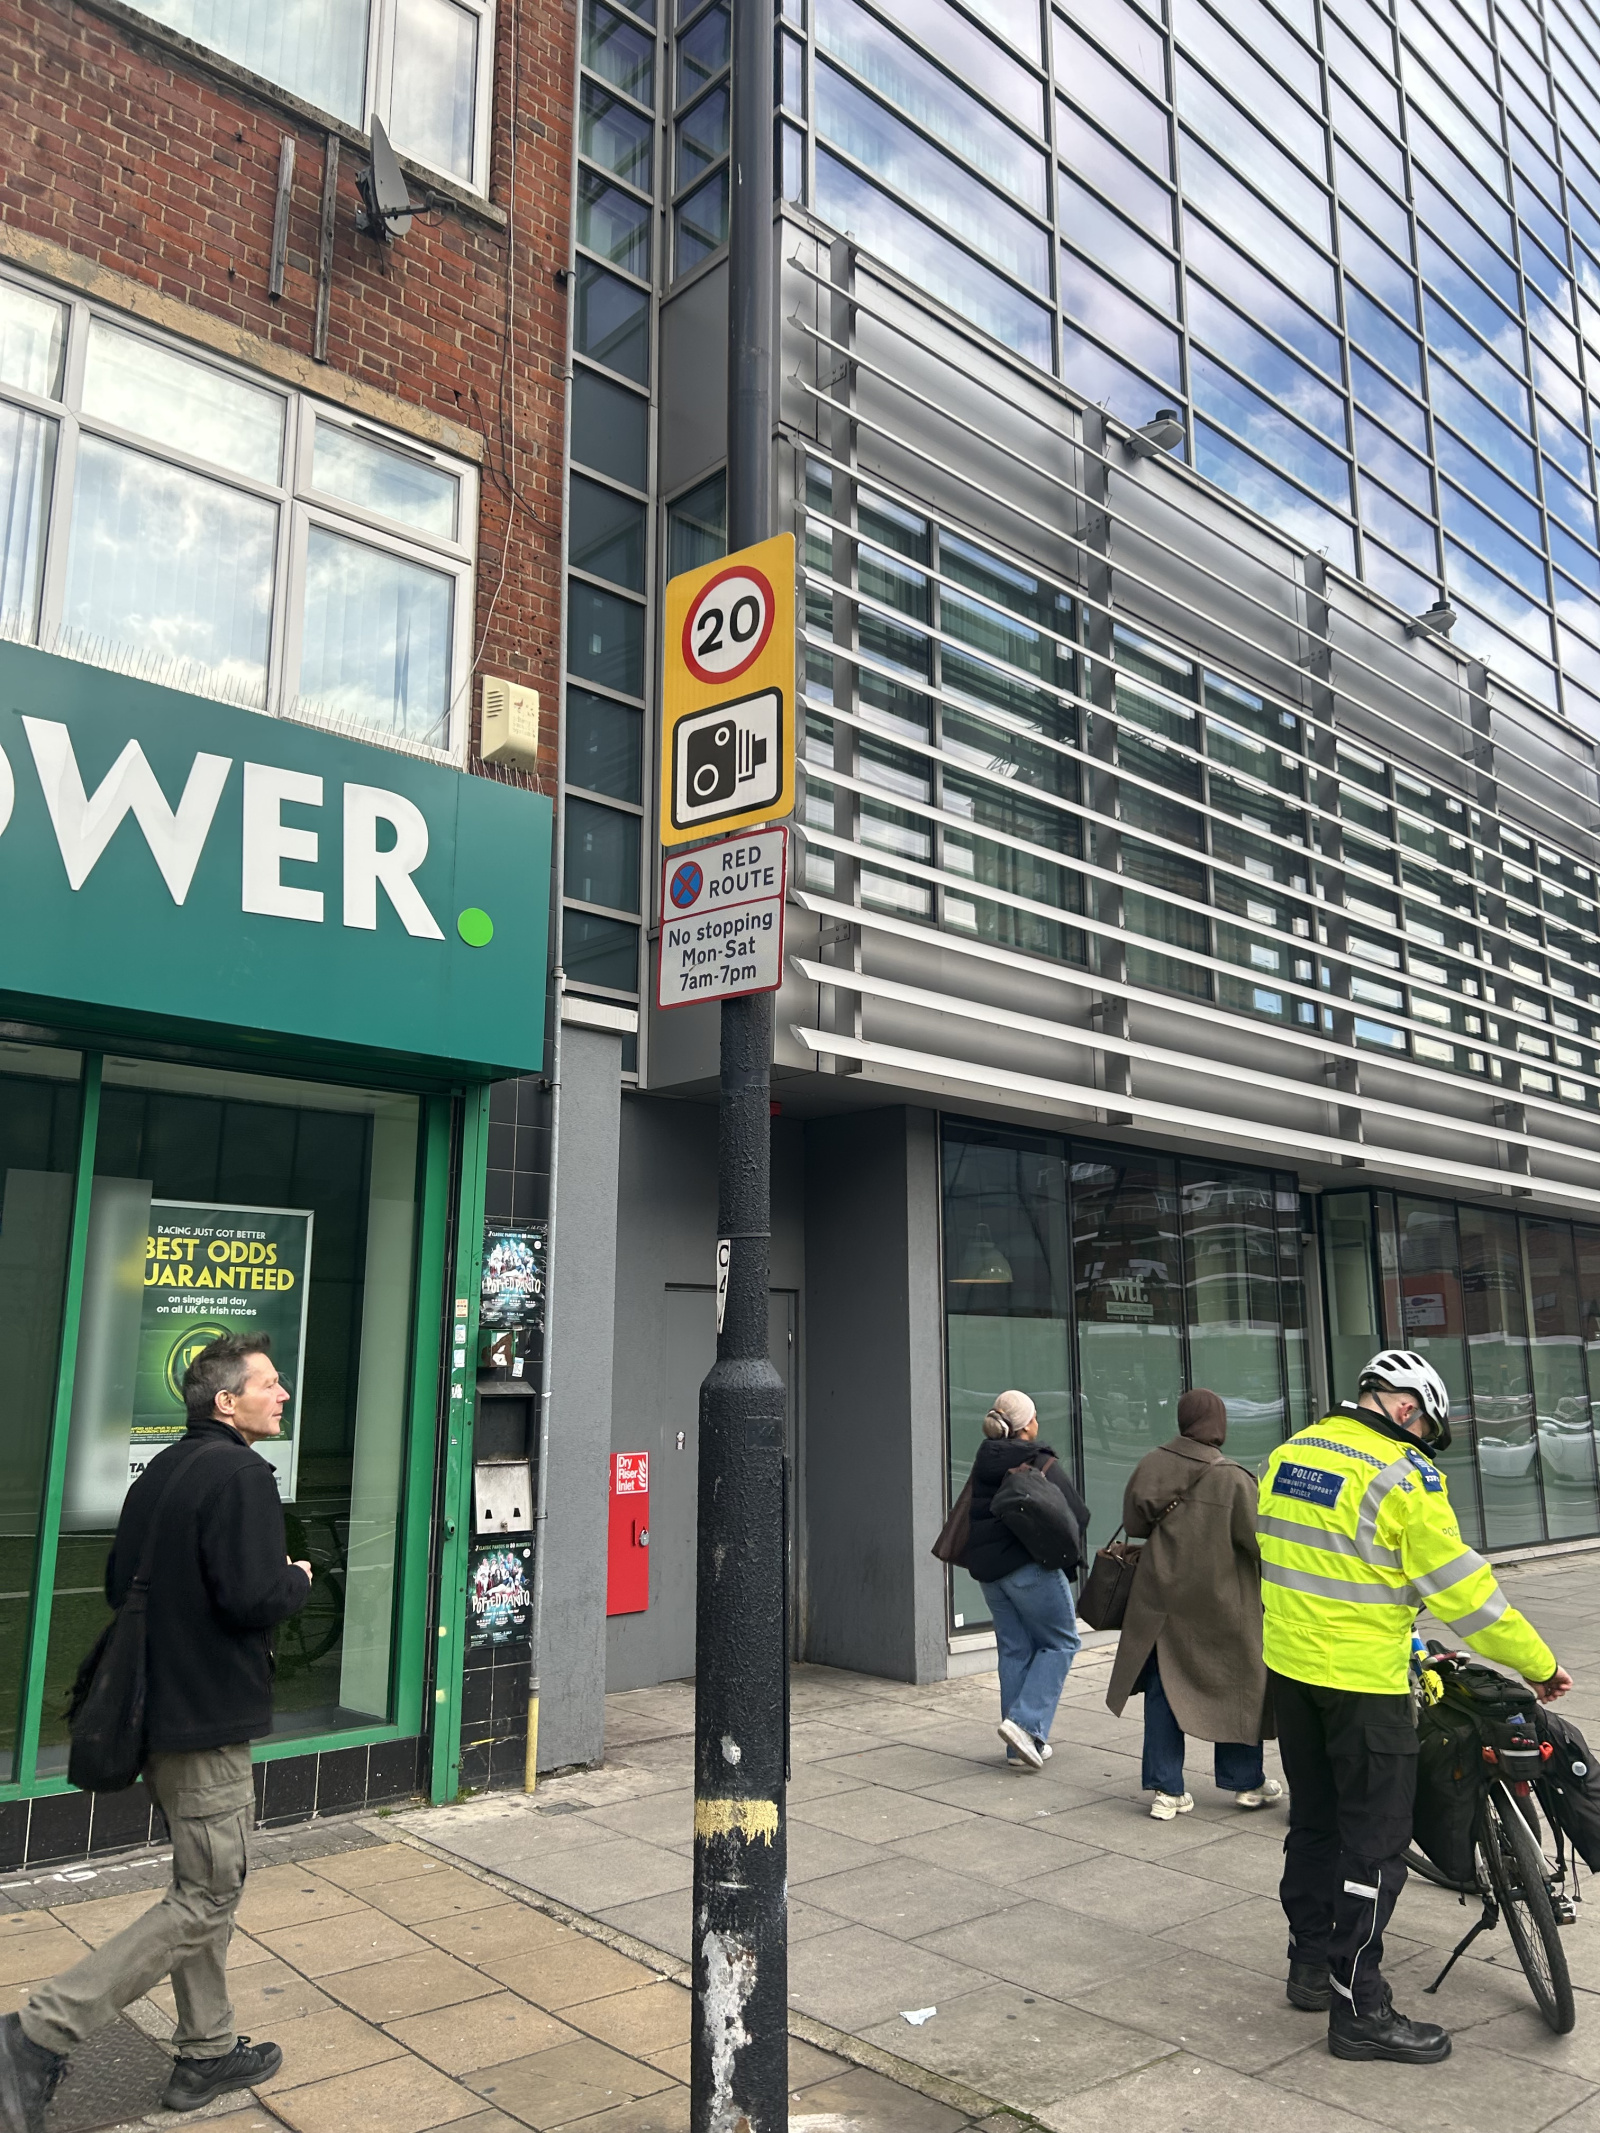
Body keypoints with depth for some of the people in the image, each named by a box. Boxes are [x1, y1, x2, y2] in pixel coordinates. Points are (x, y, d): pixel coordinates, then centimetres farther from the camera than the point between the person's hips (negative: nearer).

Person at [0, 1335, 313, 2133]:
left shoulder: (161, 1472, 8)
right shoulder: (241, 1475, -20)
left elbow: (117, 1586, 13)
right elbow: (254, 1599, -26)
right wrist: (299, 1580, -7)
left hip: (160, 1709, 10)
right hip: (208, 1718, -10)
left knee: (205, 1885, 20)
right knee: (205, 1900, 0)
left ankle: (207, 2053, 30)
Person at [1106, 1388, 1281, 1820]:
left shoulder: (1148, 1468, -3)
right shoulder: (1232, 1480, -17)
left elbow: (1133, 1528, 5)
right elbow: (1258, 1541, -15)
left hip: (1159, 1599, 3)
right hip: (1219, 1605, -3)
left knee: (1163, 1689, 11)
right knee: (1238, 1685, 15)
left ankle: (1166, 1789, 13)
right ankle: (1245, 1780, 28)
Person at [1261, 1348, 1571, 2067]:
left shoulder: (1288, 1453, 6)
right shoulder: (1401, 1474, -16)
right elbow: (1460, 1585, -15)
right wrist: (1539, 1663, -4)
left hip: (1289, 1667, 7)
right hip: (1363, 1681, -7)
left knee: (1314, 1821, 20)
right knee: (1374, 1842, 4)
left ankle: (1311, 1965, 32)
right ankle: (1359, 2008, 11)